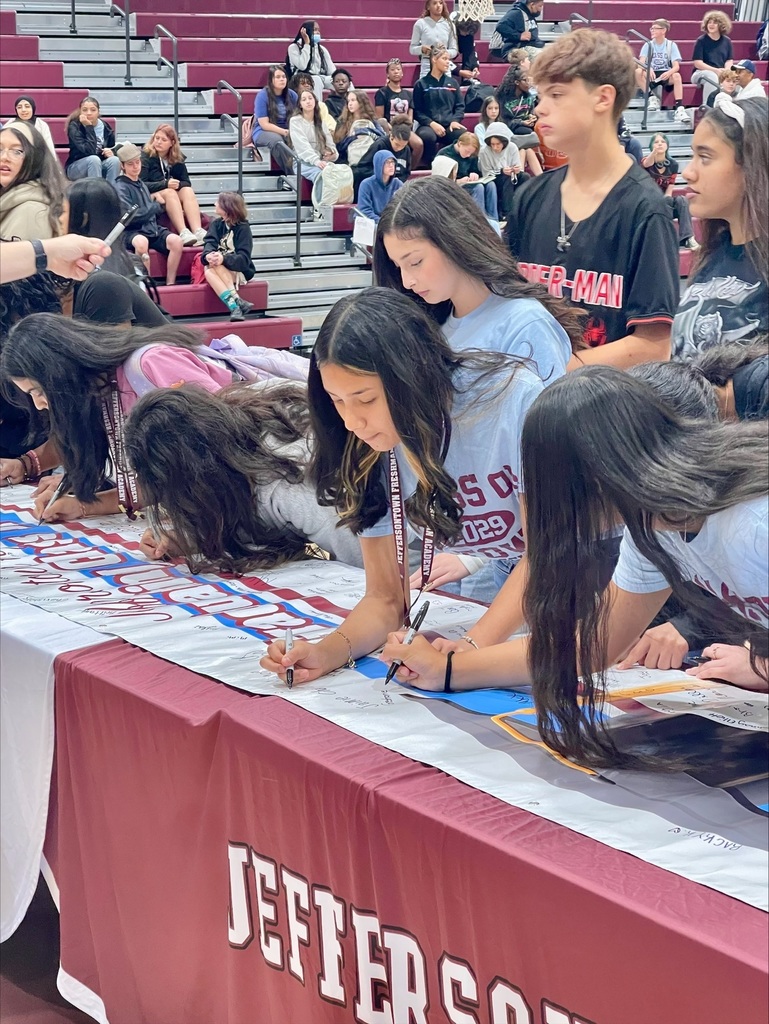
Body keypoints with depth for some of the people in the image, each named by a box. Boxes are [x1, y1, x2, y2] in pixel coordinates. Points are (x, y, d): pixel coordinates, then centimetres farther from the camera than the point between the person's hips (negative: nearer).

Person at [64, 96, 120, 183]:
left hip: (99, 167, 4)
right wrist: (89, 127, -27)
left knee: (114, 160, -26)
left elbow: (112, 149, 11)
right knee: (94, 159, -34)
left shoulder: (105, 127, -1)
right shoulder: (74, 126, -14)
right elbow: (89, 151, -27)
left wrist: (112, 152, -12)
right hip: (75, 168, -4)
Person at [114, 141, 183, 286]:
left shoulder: (142, 184, 19)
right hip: (132, 232, -7)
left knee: (176, 241, -21)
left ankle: (170, 283, -15)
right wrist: (155, 207, -4)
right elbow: (130, 217, -16)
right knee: (141, 242, -41)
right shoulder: (121, 187, -5)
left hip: (151, 228, 7)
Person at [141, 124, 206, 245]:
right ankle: (183, 233, -50)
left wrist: (177, 184, -20)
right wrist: (165, 184, -23)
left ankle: (197, 231, -44)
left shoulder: (178, 159, 12)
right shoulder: (146, 157, -2)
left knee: (188, 191, -23)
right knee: (169, 193, -32)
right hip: (150, 197, -5)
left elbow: (187, 183, 3)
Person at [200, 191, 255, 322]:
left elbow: (244, 258, -18)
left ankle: (236, 303, -39)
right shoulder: (216, 223, 8)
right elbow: (210, 242, -10)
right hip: (221, 271, 4)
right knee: (208, 271, -32)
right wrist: (208, 254, -34)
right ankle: (235, 305, -43)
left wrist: (224, 259, -37)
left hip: (240, 271, -4)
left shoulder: (243, 228, -7)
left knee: (215, 265, -34)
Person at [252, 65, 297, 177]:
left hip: (288, 132, 4)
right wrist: (285, 132, -18)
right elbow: (264, 124, -10)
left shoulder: (291, 95, 7)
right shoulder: (262, 95, -5)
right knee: (276, 140, -40)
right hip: (264, 132, -4)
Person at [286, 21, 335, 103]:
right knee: (317, 80, -39)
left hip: (320, 79, 5)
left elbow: (332, 70, 5)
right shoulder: (294, 47, 0)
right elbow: (302, 66, -18)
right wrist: (307, 44, -12)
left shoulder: (322, 49, 15)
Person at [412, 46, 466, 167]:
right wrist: (431, 123, -11)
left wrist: (455, 120, -5)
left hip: (449, 126, 3)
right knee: (427, 136, -40)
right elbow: (417, 111, 5)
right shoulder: (421, 84, 9)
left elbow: (460, 106, 15)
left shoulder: (452, 83, 19)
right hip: (428, 125, -2)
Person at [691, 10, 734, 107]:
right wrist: (716, 70, -19)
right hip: (702, 72, -3)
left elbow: (729, 61, 8)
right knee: (712, 77, -39)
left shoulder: (726, 41, 10)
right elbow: (697, 63, -9)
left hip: (721, 73, 3)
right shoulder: (701, 41, -3)